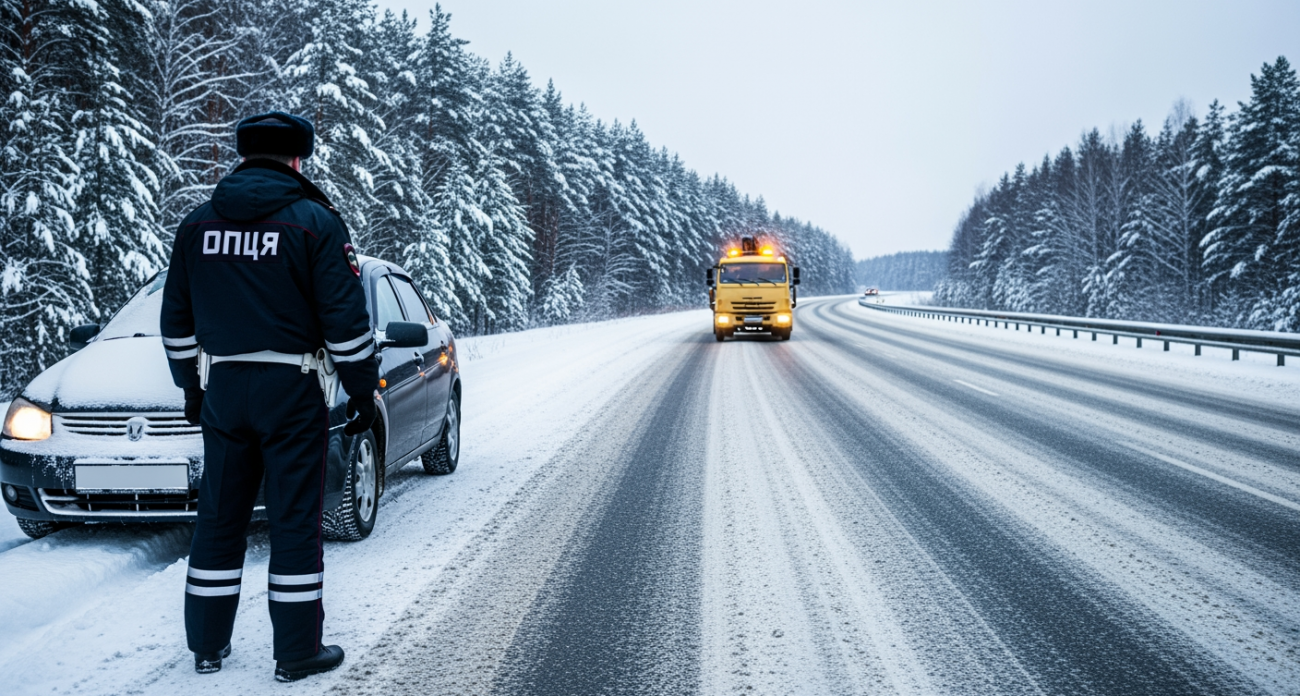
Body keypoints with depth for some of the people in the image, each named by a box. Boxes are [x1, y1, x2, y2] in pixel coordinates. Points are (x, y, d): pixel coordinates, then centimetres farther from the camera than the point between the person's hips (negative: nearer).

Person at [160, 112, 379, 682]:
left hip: (221, 390, 5)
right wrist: (363, 390, -1)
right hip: (291, 391, -4)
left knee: (219, 519, 13)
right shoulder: (314, 220, -6)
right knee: (295, 521, 2)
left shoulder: (198, 225, 8)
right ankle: (298, 653, 7)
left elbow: (176, 320, 14)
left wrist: (191, 386, 24)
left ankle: (207, 645, 22)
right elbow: (346, 320, -9)